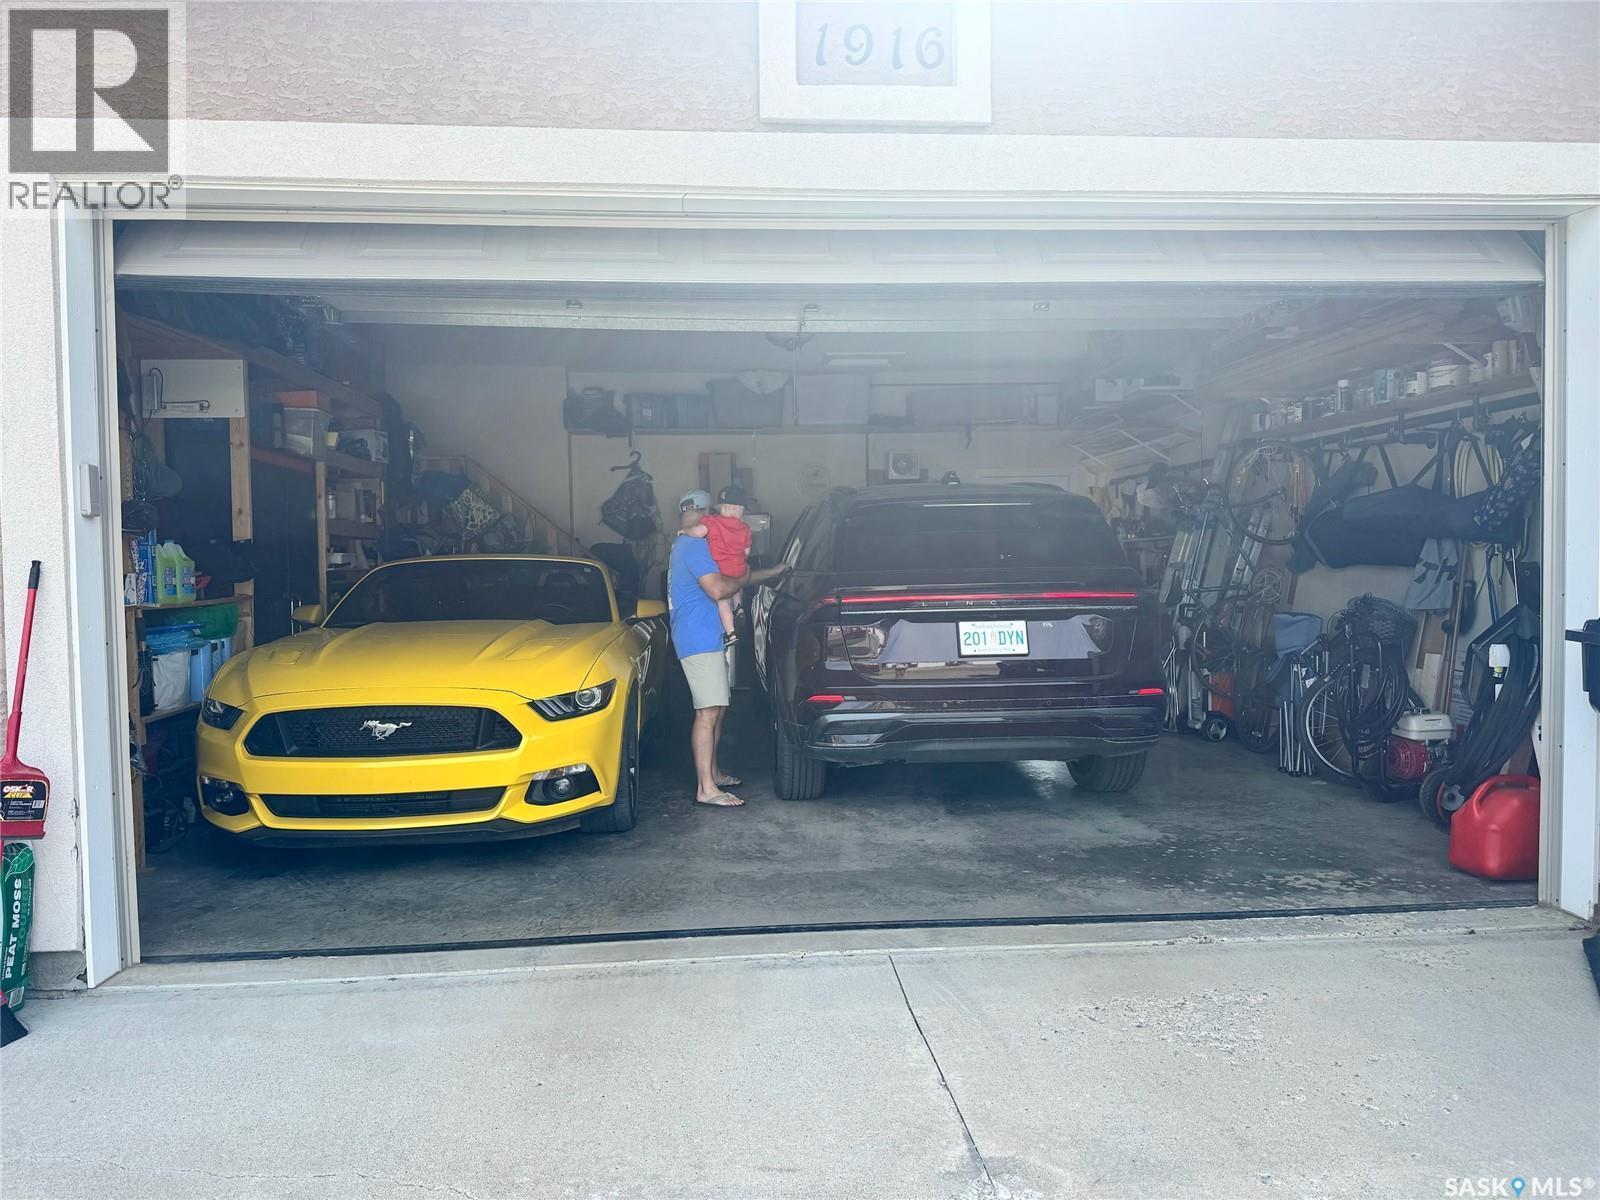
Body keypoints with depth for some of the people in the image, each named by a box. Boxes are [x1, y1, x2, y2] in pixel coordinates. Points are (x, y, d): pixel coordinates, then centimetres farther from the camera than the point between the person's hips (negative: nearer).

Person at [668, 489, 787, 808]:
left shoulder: (685, 546, 23)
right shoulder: (694, 546, -13)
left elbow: (730, 578, 31)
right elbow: (718, 589, -23)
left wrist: (773, 572, 28)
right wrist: (744, 577, -4)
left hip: (707, 640, 11)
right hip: (700, 641, -11)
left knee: (717, 709, 17)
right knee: (708, 713, -14)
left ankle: (712, 772, 28)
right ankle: (706, 789, -16)